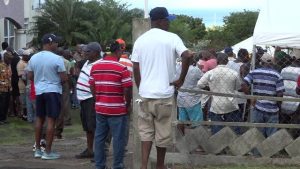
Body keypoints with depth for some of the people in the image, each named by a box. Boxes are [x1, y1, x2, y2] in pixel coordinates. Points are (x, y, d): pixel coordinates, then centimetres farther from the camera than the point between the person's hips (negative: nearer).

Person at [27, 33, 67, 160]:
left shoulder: (33, 58, 2)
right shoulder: (57, 59, -14)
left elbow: (30, 76, 8)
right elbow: (64, 78, -13)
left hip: (39, 91, 6)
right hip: (53, 91, -6)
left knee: (39, 119, 15)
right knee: (51, 121, -2)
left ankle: (38, 150, 19)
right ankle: (48, 152, -1)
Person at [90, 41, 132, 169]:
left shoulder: (95, 67, 6)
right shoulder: (122, 68, -12)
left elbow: (92, 87, 10)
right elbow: (128, 90, -12)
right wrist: (127, 104, 2)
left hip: (100, 108, 6)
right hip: (117, 109, -5)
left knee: (99, 137, 11)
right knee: (118, 139, 1)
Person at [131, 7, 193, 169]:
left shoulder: (140, 40, 5)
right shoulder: (172, 38, -6)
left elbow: (135, 68, 6)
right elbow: (188, 55, -20)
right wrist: (181, 80, -9)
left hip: (145, 93, 3)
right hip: (164, 93, -3)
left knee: (146, 130, 11)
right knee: (163, 132, 10)